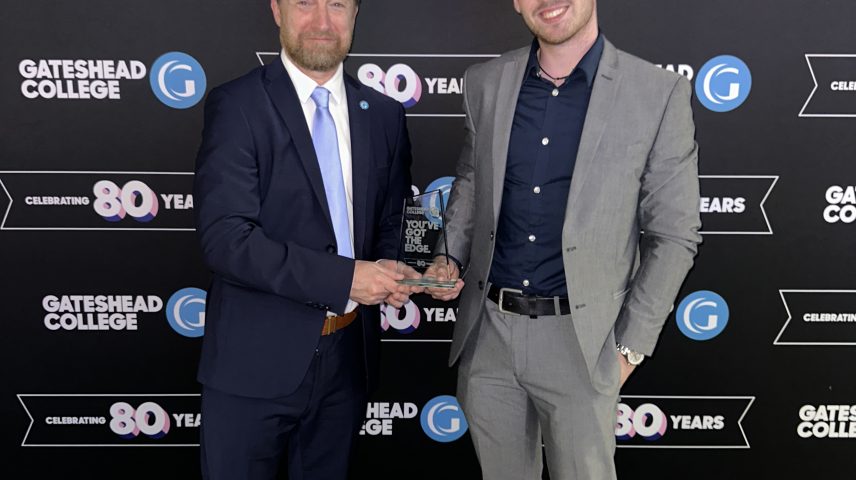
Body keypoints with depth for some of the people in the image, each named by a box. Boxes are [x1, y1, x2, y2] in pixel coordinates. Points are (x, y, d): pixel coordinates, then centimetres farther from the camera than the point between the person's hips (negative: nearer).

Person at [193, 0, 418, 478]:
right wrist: (344, 277, -24)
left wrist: (390, 275, -7)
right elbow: (225, 238, -19)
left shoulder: (385, 115, 5)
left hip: (349, 357, 5)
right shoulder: (236, 105, -10)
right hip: (256, 362, -4)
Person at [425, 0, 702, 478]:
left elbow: (673, 237, -4)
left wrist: (630, 346, -5)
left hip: (579, 340, -3)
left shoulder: (660, 94, -9)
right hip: (486, 331, 4)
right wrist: (451, 258, 0)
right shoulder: (485, 83, 1)